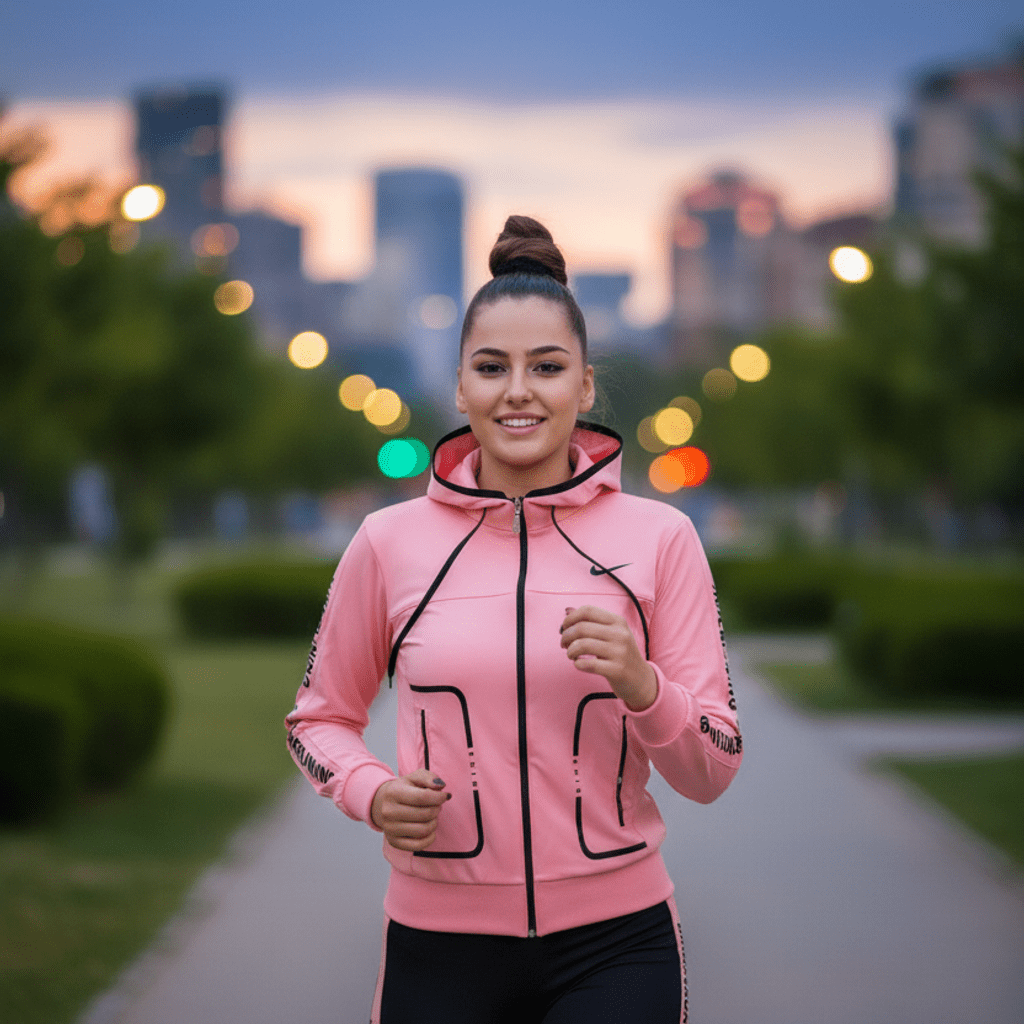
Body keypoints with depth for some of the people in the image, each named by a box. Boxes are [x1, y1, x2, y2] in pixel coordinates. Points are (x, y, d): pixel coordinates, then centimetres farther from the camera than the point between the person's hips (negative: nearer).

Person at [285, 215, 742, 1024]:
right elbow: (321, 716, 13)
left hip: (615, 948, 0)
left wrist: (642, 687, -20)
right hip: (441, 948, 1)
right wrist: (371, 793, -8)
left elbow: (712, 773, -1)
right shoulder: (390, 543, -1)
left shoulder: (660, 538, -1)